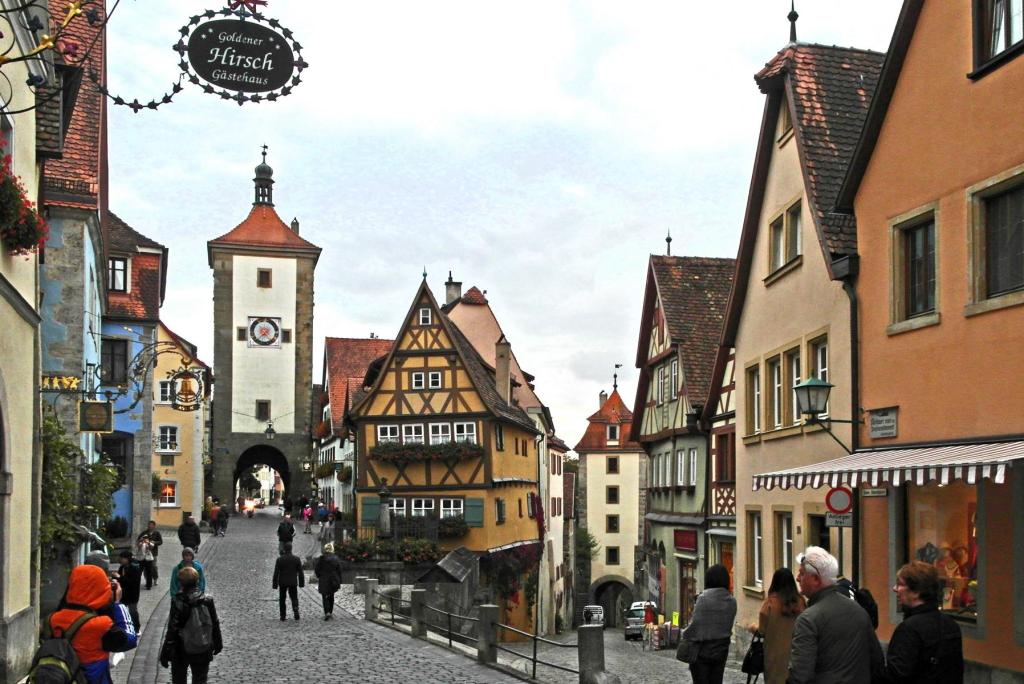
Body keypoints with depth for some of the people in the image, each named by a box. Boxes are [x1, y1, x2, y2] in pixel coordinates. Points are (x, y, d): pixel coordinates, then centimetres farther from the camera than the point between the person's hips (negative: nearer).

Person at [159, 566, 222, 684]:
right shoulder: (208, 601, -7)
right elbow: (215, 625, 2)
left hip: (181, 652, -3)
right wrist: (218, 643, 17)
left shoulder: (178, 602, -18)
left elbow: (172, 630, -17)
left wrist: (165, 653, -9)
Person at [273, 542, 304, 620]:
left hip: (282, 583, -1)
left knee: (282, 599, 12)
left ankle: (282, 617, 12)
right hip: (293, 583, 1)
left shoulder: (279, 559, -8)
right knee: (294, 598, 12)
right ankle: (295, 610, -13)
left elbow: (276, 573, -8)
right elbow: (300, 572, -1)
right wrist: (301, 583, 8)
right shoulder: (296, 559, -4)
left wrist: (275, 584, -2)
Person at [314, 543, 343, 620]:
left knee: (325, 597, 0)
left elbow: (316, 570, -4)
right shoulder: (336, 558, 0)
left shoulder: (321, 558, -9)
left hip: (324, 581, -3)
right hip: (334, 581, 3)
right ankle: (331, 612, 20)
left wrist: (319, 576, 17)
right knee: (331, 596, 17)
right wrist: (339, 582, 9)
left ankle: (327, 612, -18)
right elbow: (339, 571, 2)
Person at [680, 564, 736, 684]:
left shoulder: (704, 597, -16)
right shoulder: (732, 601, 1)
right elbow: (729, 626, 3)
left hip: (702, 651, -5)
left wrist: (684, 633, 1)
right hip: (721, 651, 5)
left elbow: (695, 625, -16)